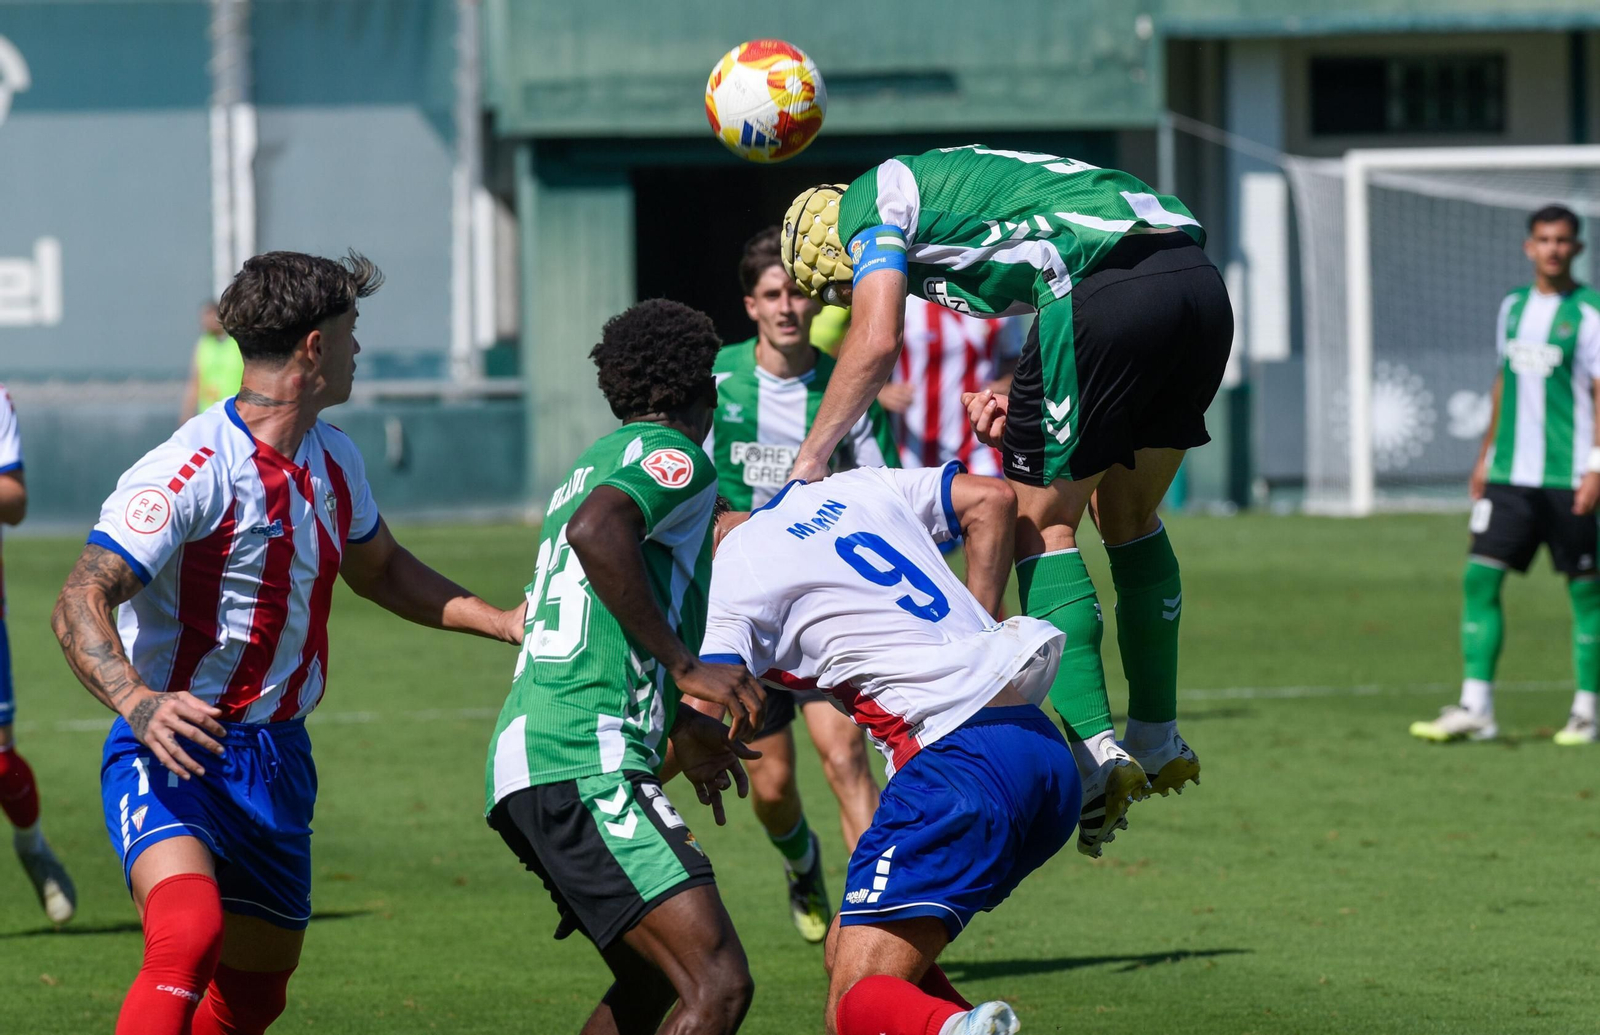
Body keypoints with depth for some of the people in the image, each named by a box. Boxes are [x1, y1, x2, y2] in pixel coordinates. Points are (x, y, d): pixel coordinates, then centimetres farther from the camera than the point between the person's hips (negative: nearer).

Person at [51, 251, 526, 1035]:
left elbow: (379, 570, 28)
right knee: (189, 935, -32)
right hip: (174, 754, -8)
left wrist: (502, 622, 17)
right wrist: (137, 701, -42)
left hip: (277, 762, 8)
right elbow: (79, 603, -24)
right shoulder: (190, 470, -19)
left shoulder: (334, 461, 8)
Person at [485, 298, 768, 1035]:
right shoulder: (672, 455, -2)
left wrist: (682, 733, 49)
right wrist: (686, 665, -20)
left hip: (524, 755, 10)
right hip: (584, 768, -10)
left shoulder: (596, 463, 28)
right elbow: (595, 532, -24)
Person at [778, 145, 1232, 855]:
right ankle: (1158, 740, 27)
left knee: (1041, 526, 3)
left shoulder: (869, 202, 13)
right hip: (1200, 282, 8)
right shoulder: (944, 181, 35)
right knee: (1128, 515, 23)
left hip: (1109, 287, -8)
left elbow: (876, 342, -4)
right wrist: (1019, 399, 22)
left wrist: (809, 459, 0)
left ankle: (1096, 754, -8)